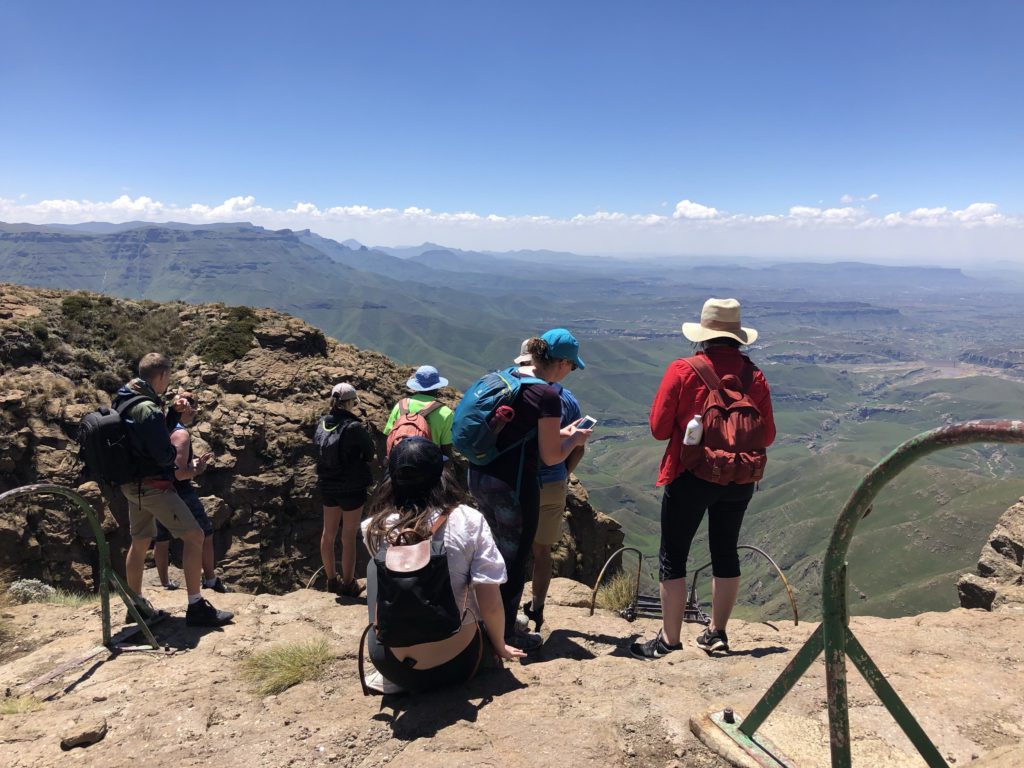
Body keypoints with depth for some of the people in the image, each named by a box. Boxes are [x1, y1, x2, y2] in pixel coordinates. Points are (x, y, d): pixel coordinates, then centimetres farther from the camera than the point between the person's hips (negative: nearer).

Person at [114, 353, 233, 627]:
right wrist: (176, 446, -1)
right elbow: (165, 457, -23)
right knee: (194, 536, -7)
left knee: (140, 542, 20)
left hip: (133, 484, 10)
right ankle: (196, 607, -6)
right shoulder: (149, 410, -22)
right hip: (154, 486, -10)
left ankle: (136, 605, 31)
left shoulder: (123, 401, 7)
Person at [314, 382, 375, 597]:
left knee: (328, 533, 17)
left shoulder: (321, 424, -3)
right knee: (349, 536, 6)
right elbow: (370, 453, -8)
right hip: (352, 488, -6)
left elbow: (320, 453, 8)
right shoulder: (354, 427, -21)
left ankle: (332, 579, 32)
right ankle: (348, 584, 17)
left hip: (327, 485, 6)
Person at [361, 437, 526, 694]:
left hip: (396, 668, 1)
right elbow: (491, 605, -13)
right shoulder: (469, 520, -14)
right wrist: (499, 646, 8)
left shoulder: (375, 528, -10)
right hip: (459, 664, 0)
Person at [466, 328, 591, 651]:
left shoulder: (508, 376, 8)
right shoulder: (547, 397, -17)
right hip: (512, 485, -8)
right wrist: (574, 439, 7)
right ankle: (506, 635, 24)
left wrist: (559, 432, 18)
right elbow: (551, 456, -12)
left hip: (479, 476, 8)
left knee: (499, 550, 25)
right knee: (515, 559, 10)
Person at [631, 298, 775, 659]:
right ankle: (717, 633, 30)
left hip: (691, 475, -4)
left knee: (673, 558, 7)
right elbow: (767, 436, 2)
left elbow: (659, 428, -8)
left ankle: (669, 641, 13)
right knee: (725, 552, 18)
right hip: (739, 480, 4)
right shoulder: (754, 375, -2)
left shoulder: (682, 371, -12)